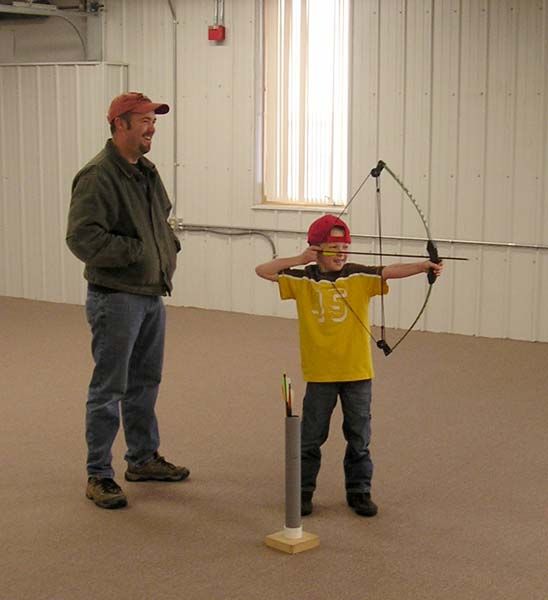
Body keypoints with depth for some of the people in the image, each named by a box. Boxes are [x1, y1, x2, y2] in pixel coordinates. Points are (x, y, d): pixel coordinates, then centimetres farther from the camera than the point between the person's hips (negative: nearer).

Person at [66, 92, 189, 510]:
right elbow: (82, 237, -25)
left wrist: (170, 247, 9)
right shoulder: (97, 177, -17)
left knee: (145, 382, 19)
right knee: (109, 389, -2)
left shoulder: (147, 172, 12)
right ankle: (99, 475, 8)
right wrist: (137, 250, -20)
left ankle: (143, 458, 34)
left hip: (153, 295, 9)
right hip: (116, 298, -9)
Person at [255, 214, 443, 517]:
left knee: (359, 436, 10)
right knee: (311, 436, 10)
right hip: (320, 372, 0)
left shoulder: (359, 276, -4)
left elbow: (391, 271, -18)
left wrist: (423, 266, -34)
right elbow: (263, 271, -5)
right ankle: (303, 490, 23)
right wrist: (299, 259, -13)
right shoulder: (302, 279, -2)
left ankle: (359, 491, 24)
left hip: (357, 370, 0)